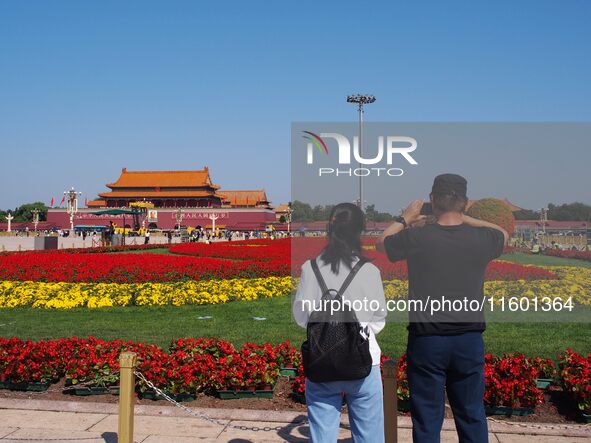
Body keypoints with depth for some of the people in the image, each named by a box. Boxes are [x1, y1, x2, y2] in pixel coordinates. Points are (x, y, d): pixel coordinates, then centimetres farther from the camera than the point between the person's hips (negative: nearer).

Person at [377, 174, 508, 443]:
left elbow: (381, 244, 10)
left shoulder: (416, 237, -11)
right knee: (471, 415, 15)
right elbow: (504, 235, 20)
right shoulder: (480, 239, -6)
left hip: (426, 340, -2)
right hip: (469, 340, 2)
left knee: (426, 416, 8)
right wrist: (465, 218, 18)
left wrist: (405, 218, 20)